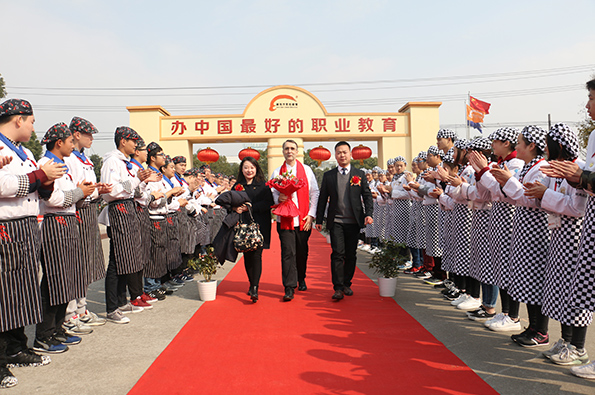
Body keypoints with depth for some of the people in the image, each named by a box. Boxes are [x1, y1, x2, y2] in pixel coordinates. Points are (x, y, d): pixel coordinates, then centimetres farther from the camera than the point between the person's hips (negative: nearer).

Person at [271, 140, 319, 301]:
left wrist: (311, 215, -1)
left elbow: (314, 193, 6)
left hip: (303, 219, 1)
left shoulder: (306, 170, 6)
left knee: (302, 252, 10)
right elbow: (273, 194, 9)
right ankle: (289, 287, -1)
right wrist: (279, 198, -14)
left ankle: (301, 279, 32)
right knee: (288, 252, -6)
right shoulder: (277, 172, 7)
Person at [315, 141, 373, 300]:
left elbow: (367, 195, 6)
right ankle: (338, 287, -2)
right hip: (336, 221, -1)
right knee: (337, 254, -7)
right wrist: (319, 219, 6)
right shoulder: (328, 175, 8)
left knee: (351, 255, 7)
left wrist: (369, 214, -8)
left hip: (354, 221, 1)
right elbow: (323, 198, 9)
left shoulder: (359, 174, 8)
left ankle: (347, 284, 22)